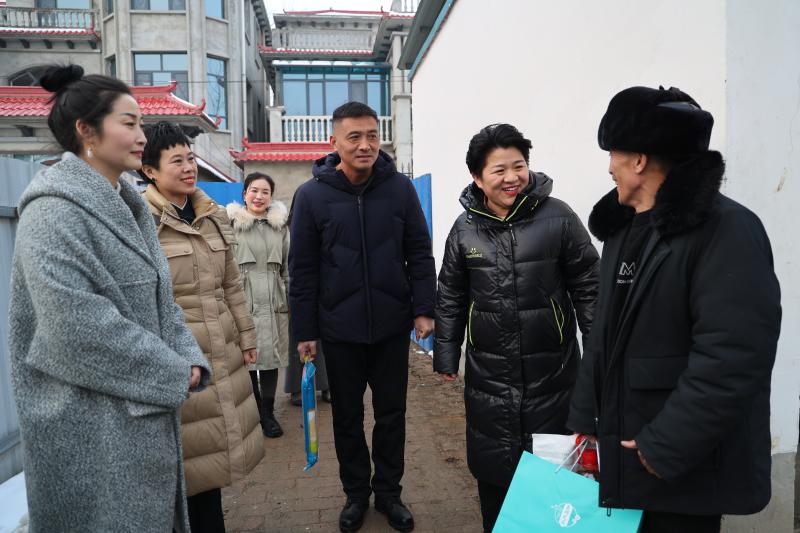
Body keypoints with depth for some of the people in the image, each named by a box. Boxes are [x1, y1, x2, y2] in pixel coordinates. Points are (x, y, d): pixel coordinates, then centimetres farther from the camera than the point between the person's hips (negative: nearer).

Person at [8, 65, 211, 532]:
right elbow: (77, 325, -25)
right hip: (91, 423, -8)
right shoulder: (55, 208, -15)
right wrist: (172, 374, -17)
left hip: (148, 411, 8)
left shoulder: (128, 206, 11)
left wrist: (188, 359, -3)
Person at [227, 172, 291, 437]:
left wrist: (290, 301, 13)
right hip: (243, 300, -3)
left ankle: (267, 413, 22)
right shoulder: (231, 223, 1)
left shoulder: (280, 225, 12)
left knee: (270, 356, 8)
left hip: (274, 303, 3)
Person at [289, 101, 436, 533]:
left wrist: (424, 309, -3)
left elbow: (419, 253, 2)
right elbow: (303, 269, -3)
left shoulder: (400, 188, -3)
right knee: (347, 416, 15)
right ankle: (356, 493, 36)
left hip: (392, 325, 1)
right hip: (339, 328, 0)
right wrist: (304, 330, -3)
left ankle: (388, 491, 34)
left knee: (392, 414, 14)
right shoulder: (312, 195, -6)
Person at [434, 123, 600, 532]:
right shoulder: (465, 228, 2)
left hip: (551, 370, -2)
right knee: (492, 467, 14)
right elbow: (450, 298, 8)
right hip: (488, 374, 2)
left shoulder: (557, 217, -7)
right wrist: (446, 356, 8)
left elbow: (588, 287, -2)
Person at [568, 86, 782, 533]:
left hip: (684, 472, -7)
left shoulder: (726, 228, -16)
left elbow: (733, 359, -24)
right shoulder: (625, 229, 8)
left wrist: (666, 448, -21)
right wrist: (584, 422, 8)